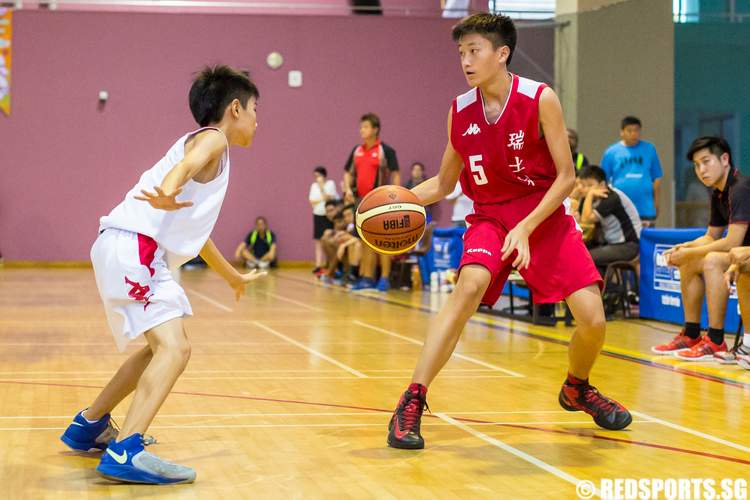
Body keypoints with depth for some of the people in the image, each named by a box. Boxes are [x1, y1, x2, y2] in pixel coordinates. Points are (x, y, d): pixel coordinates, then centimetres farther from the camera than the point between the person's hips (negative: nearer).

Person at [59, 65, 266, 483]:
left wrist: (234, 277, 51)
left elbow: (194, 231, 39)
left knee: (163, 346, 25)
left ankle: (90, 427, 35)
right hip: (134, 247, -10)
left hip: (126, 251, 10)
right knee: (174, 348, -20)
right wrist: (169, 190, -49)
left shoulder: (205, 146, 28)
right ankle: (125, 453, -31)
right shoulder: (213, 139, 0)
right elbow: (186, 164, -26)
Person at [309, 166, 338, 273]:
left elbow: (328, 198, -15)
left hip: (328, 216, -5)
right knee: (318, 241, 1)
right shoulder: (314, 185, 10)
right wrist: (322, 200, -10)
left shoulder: (330, 184, -5)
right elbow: (312, 201, 2)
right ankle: (318, 265, 0)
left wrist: (321, 186, -18)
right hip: (318, 215, 5)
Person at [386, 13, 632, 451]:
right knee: (471, 283, -31)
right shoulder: (460, 112, -3)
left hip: (544, 216, -1)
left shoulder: (540, 100, -14)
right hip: (490, 217, 1)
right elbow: (443, 184, 9)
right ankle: (412, 402, -30)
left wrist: (526, 228, -22)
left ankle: (577, 389, 26)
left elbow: (566, 177, -11)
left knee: (593, 319, -10)